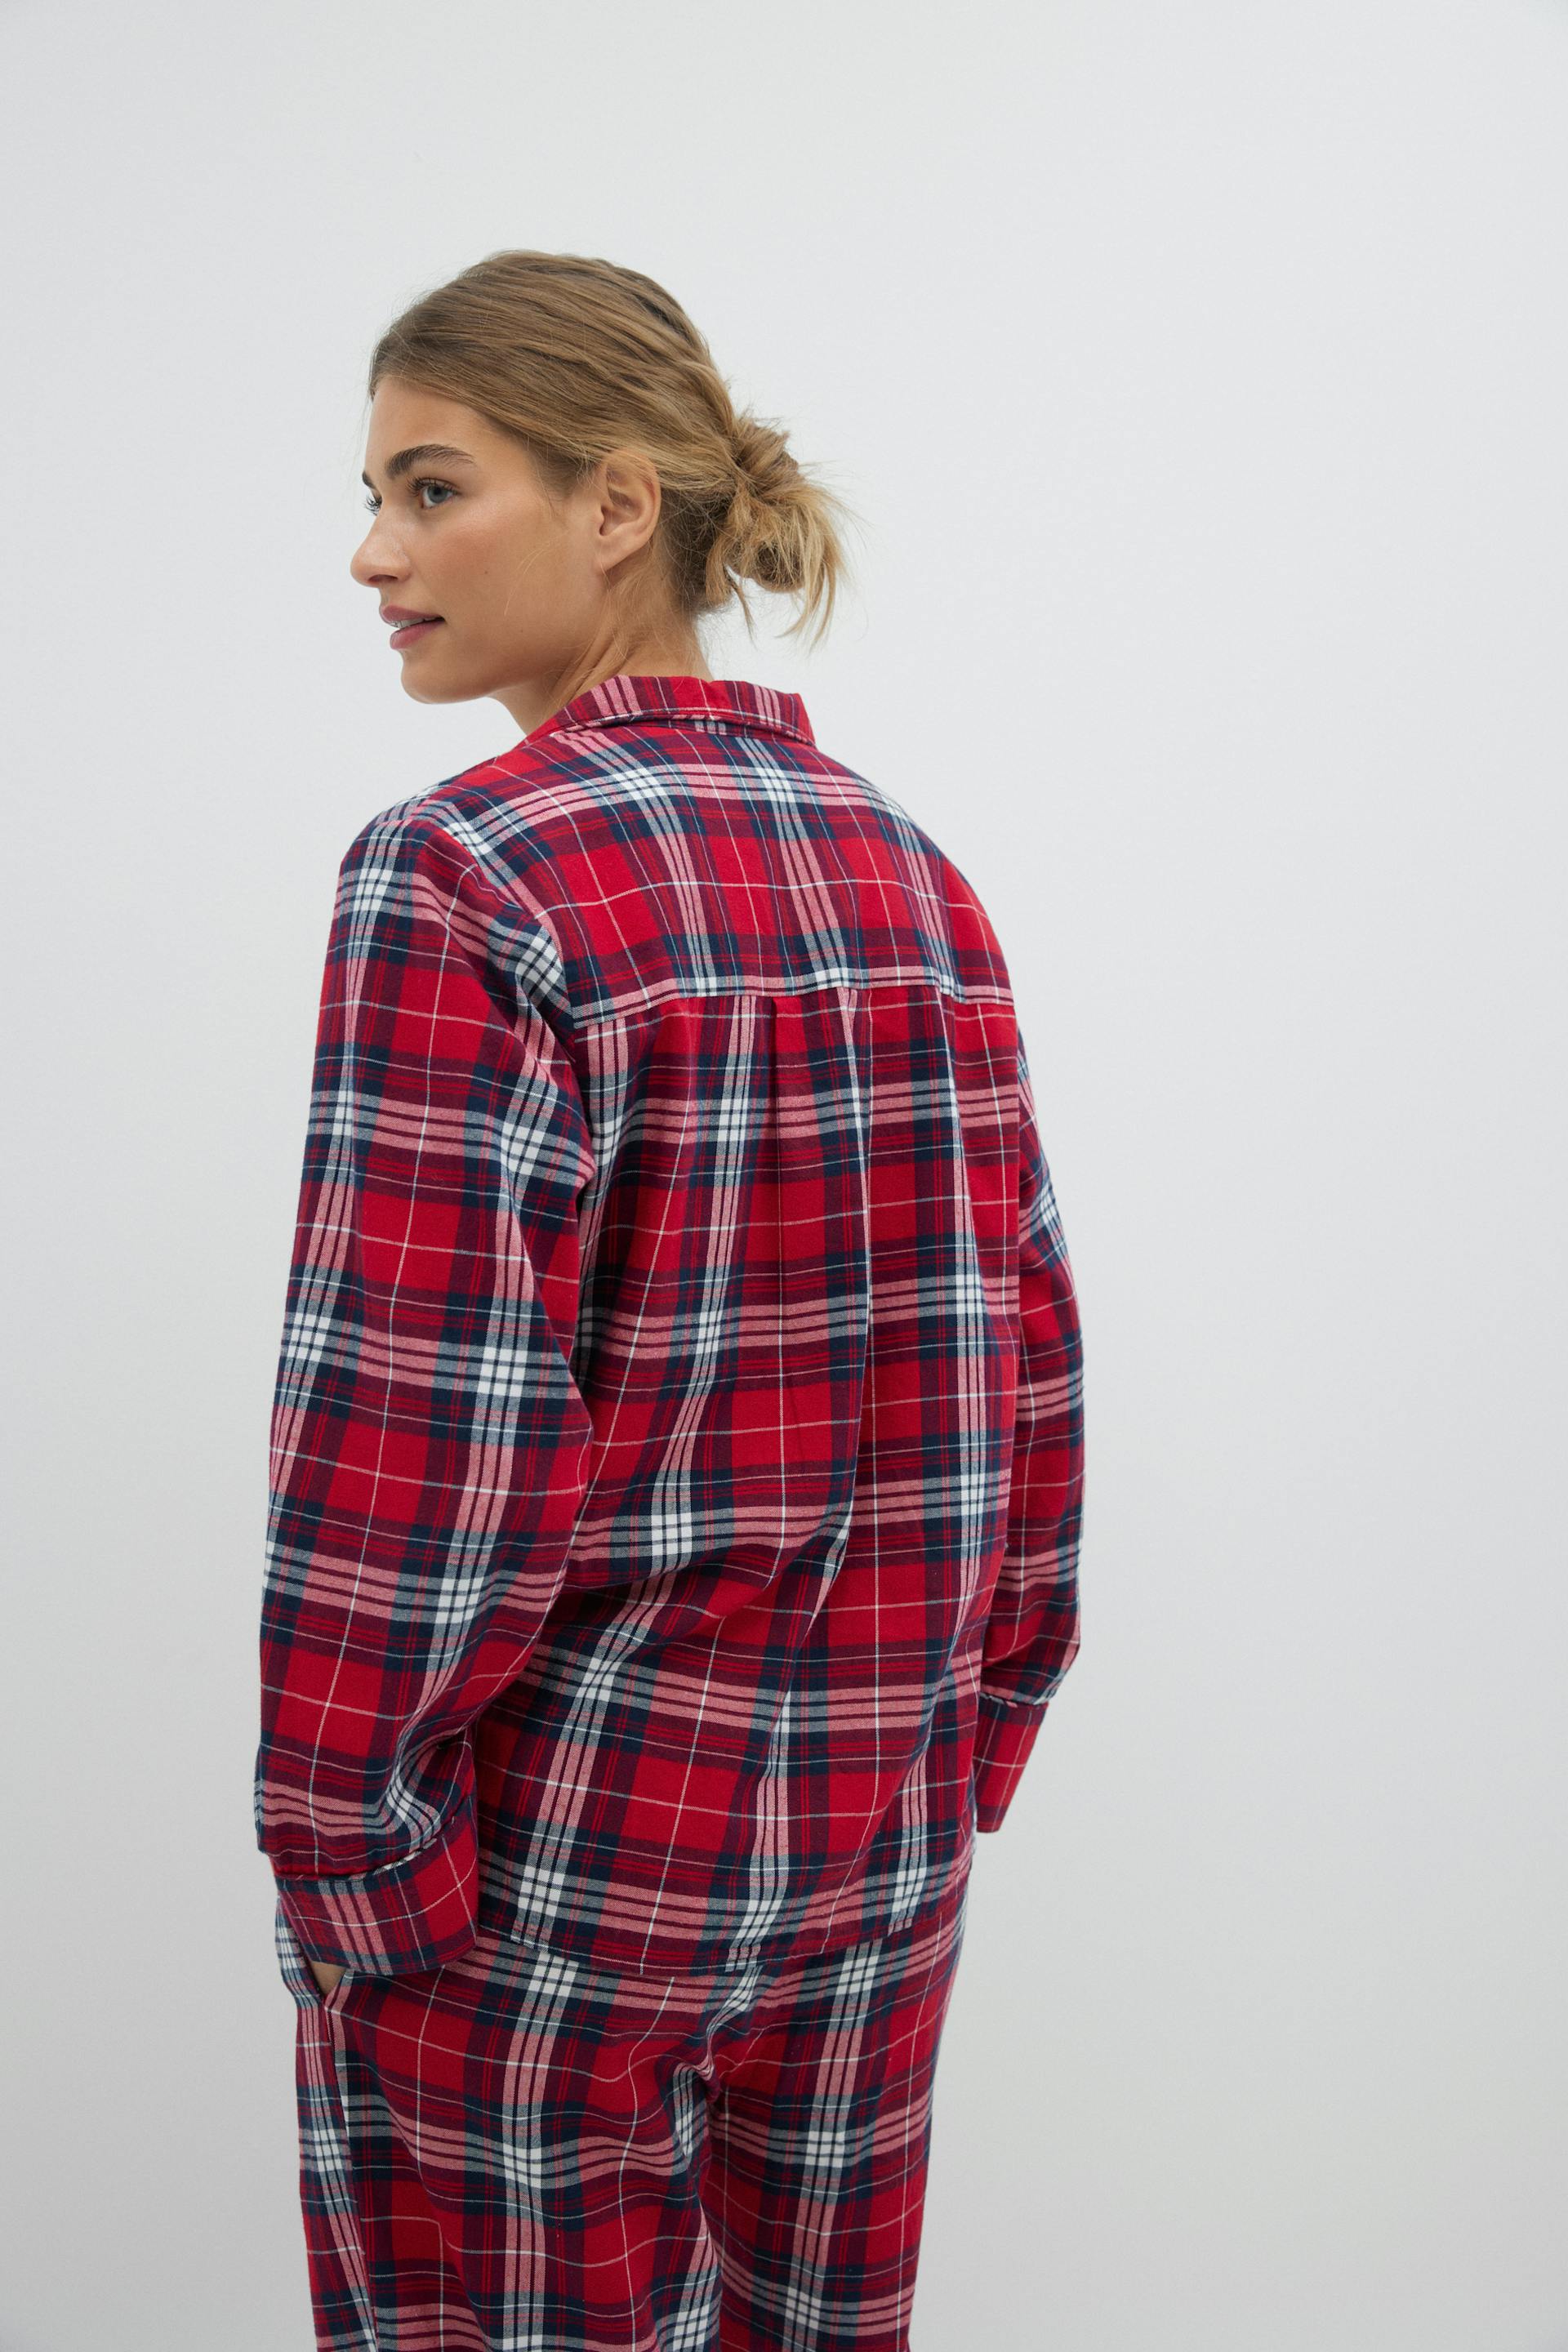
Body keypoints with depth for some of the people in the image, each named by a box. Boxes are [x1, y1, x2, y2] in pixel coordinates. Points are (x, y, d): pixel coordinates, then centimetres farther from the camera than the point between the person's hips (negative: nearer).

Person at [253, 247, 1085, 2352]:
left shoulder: (463, 882, -17)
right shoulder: (910, 875, 4)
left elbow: (412, 1430, -20)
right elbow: (1025, 1355, 6)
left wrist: (346, 1855, -10)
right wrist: (976, 1734, 14)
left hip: (560, 1855, -6)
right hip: (881, 1834, 6)